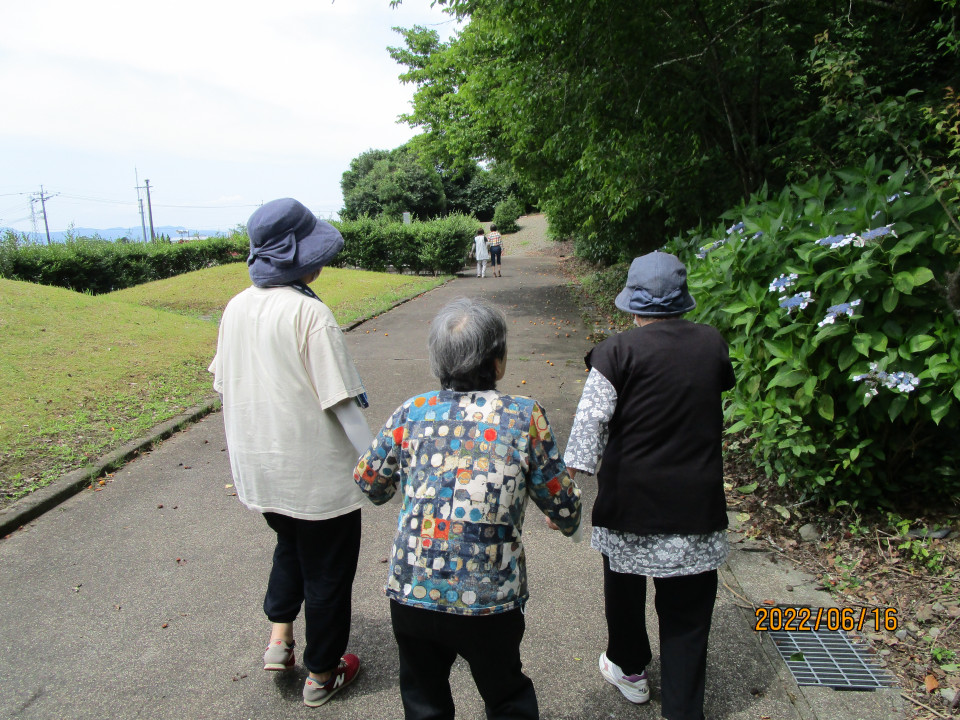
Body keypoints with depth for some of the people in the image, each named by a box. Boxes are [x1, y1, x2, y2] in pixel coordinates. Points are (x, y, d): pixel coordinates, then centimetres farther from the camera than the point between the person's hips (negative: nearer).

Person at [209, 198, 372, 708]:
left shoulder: (237, 308, -1)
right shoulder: (309, 313, -22)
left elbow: (224, 387, 8)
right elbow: (341, 403, -22)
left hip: (259, 467, 7)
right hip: (317, 472, -6)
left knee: (290, 542, 32)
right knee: (327, 568, 14)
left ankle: (278, 637, 28)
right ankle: (321, 675, 30)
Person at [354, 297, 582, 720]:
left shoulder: (412, 413, -5)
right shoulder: (525, 418, -10)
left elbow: (369, 483, 7)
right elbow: (560, 501, -1)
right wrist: (568, 520, 22)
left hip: (411, 594, 2)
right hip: (490, 602, -1)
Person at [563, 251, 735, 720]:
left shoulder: (617, 352, -12)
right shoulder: (713, 345, 0)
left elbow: (590, 424, -18)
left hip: (630, 500, -2)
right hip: (697, 503, 2)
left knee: (624, 589, 22)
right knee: (687, 610, 12)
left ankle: (629, 670, 43)